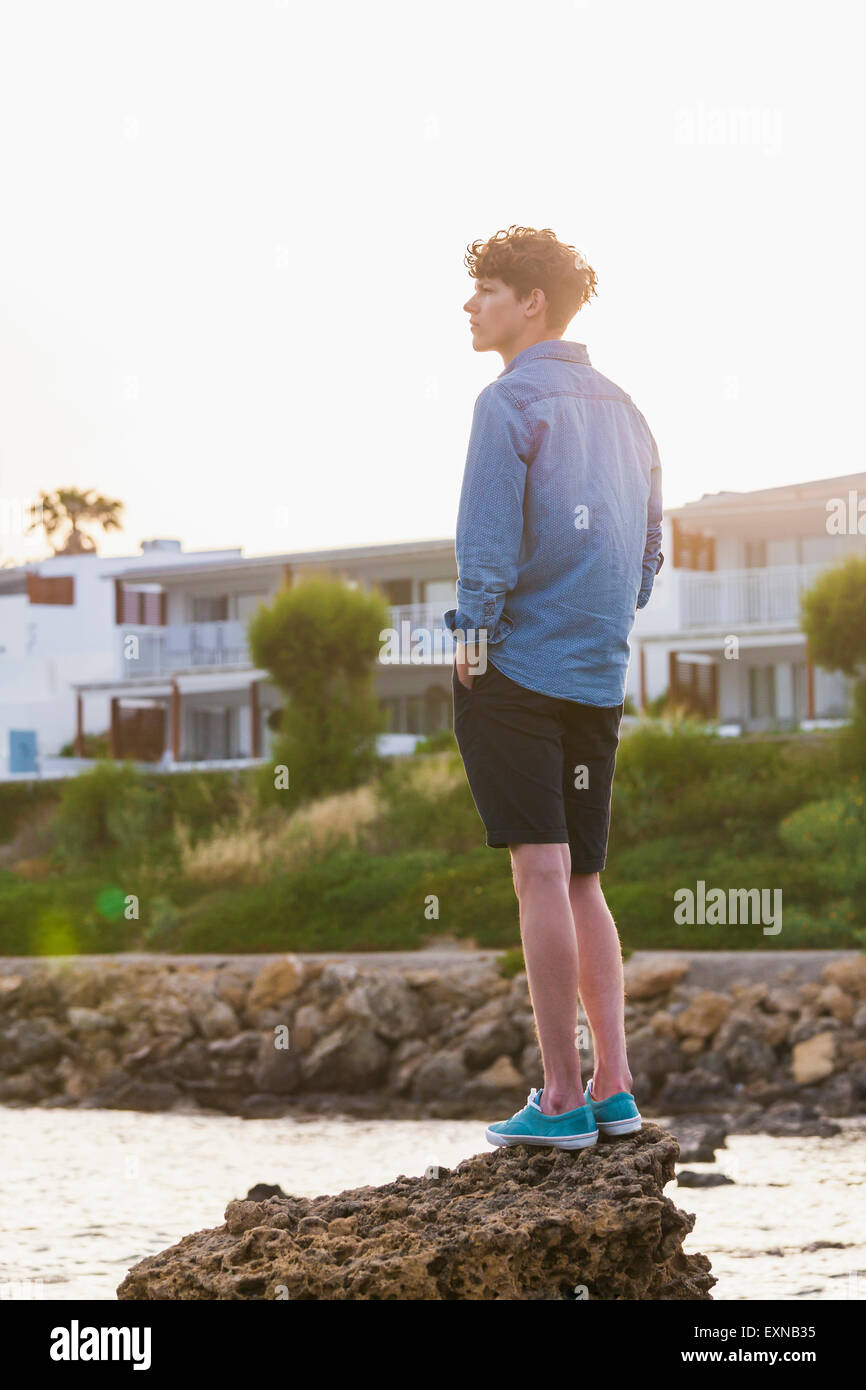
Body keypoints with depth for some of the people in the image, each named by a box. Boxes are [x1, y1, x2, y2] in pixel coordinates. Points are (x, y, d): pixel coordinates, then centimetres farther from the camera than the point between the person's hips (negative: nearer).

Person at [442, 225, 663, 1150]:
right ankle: (613, 1088, 8)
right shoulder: (622, 412, 15)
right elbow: (648, 551, 20)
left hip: (514, 668, -7)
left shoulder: (508, 405, -8)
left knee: (541, 876, -7)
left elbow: (487, 543, -15)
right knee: (582, 883, 12)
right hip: (599, 682, 7)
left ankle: (561, 1099, -7)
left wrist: (471, 637, -5)